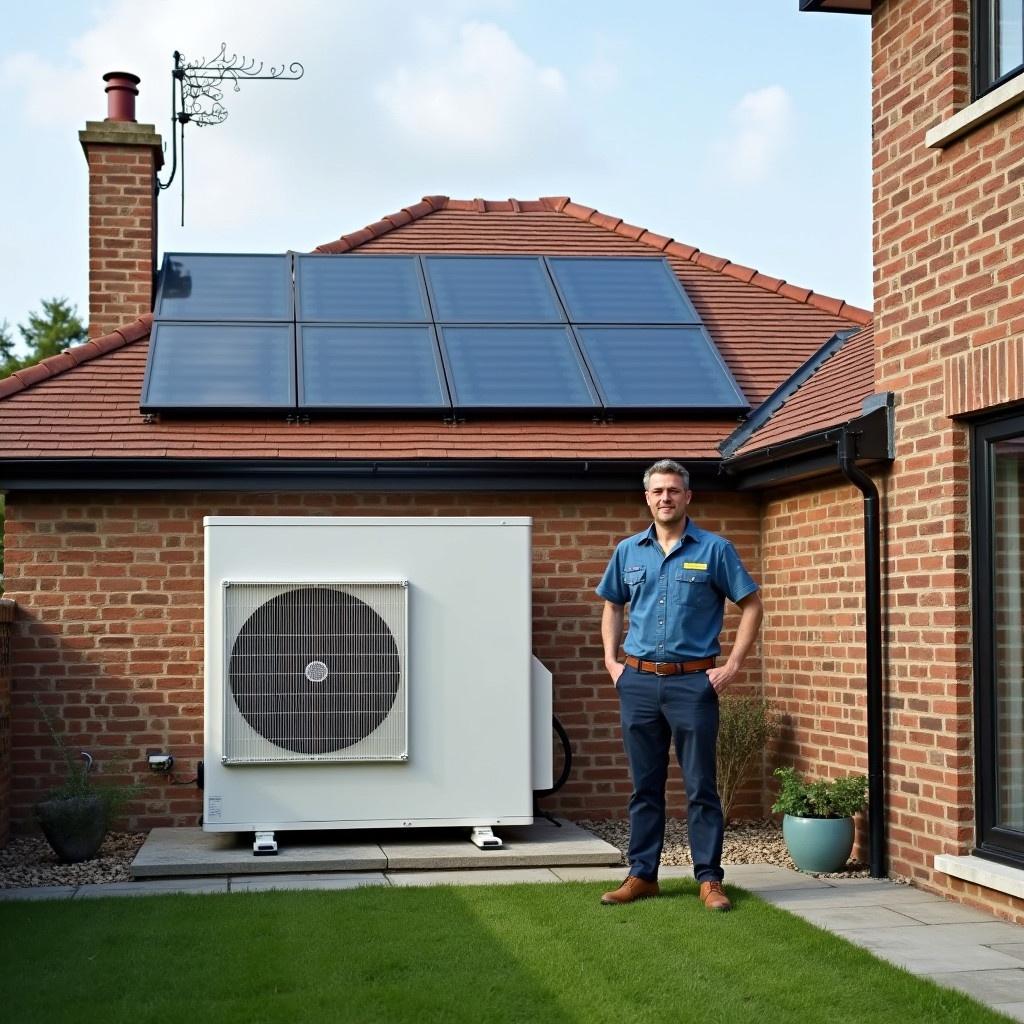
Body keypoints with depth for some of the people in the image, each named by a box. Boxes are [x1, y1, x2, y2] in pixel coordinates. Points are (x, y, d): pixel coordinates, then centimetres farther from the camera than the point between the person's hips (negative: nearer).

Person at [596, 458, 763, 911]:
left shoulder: (714, 549, -2)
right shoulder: (628, 551, 9)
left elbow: (751, 605, 1)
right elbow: (612, 606, 21)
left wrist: (733, 665, -4)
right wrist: (611, 660, 10)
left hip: (693, 682, -3)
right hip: (639, 682, 3)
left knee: (700, 787, 0)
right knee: (644, 785, 10)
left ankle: (709, 878, 7)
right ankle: (642, 874, 17)